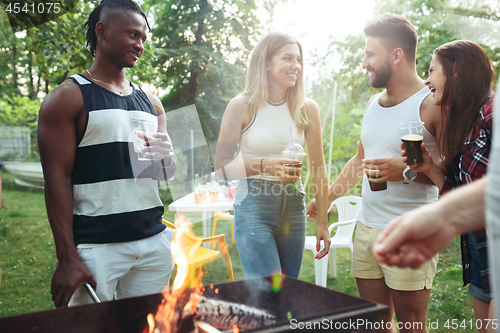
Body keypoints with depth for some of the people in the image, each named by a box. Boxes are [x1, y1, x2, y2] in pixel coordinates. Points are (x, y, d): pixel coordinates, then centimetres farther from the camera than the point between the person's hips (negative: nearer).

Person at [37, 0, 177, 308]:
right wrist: (67, 258, -15)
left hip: (154, 242, 5)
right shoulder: (68, 97, -3)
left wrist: (166, 156, -6)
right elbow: (57, 179, -9)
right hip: (96, 246, -5)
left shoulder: (150, 103, 14)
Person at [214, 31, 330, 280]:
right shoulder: (242, 106, -5)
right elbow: (221, 166, -5)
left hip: (294, 206, 4)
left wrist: (323, 222, 8)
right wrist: (263, 165, -21)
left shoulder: (307, 109, 5)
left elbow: (318, 169, 9)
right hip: (253, 206, -3)